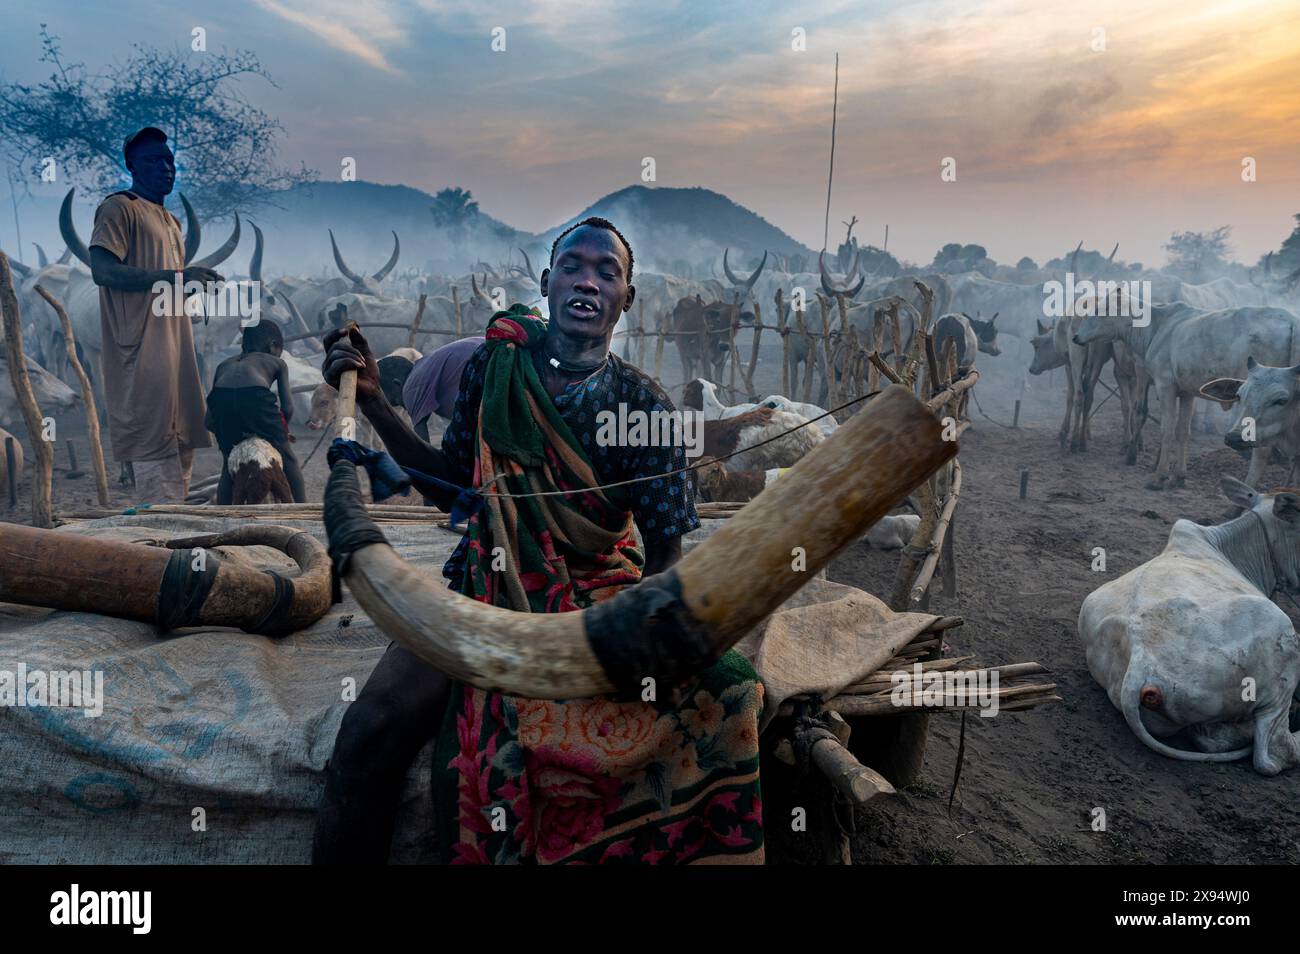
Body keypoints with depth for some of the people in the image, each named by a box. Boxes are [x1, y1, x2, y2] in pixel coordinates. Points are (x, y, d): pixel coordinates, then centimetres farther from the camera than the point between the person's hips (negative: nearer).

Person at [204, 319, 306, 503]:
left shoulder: (225, 364, 39)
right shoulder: (277, 362, 32)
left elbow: (209, 421, 29)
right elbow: (287, 408, 15)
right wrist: (279, 431, 29)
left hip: (221, 398, 3)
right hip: (254, 394, -3)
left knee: (229, 463, 26)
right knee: (287, 458, 17)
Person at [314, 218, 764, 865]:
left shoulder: (642, 405, -1)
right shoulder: (493, 367, 4)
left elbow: (665, 547, -4)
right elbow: (449, 488, 10)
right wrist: (372, 403, 1)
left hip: (599, 595, -1)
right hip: (487, 586, 2)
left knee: (726, 695, -30)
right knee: (371, 730, -25)